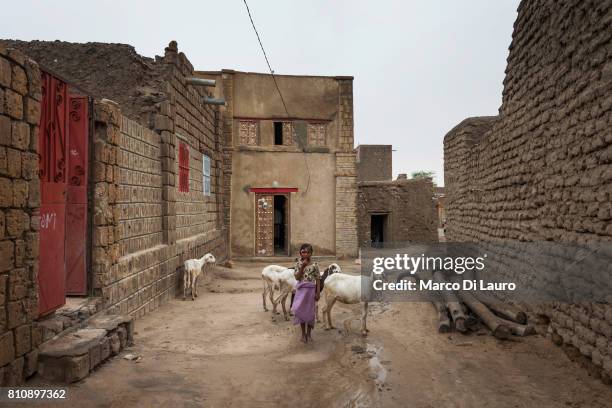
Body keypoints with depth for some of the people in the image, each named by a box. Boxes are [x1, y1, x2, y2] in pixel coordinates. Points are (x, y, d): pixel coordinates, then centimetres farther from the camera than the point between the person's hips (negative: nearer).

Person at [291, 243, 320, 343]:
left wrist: (318, 293, -6)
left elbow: (317, 280, -3)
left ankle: (308, 333, 22)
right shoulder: (298, 264, -1)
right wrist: (302, 266, -18)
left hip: (311, 290, -1)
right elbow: (297, 277, -10)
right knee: (301, 310, 6)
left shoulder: (314, 265, -4)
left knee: (310, 311, 6)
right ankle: (303, 333, 21)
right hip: (301, 290, 1)